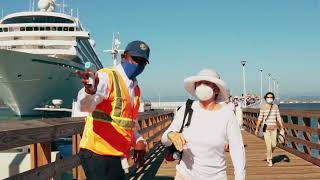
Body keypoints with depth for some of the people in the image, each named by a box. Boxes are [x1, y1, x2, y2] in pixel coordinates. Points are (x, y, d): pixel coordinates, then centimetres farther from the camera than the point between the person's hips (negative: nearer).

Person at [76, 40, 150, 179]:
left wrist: (139, 141, 3)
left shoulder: (135, 88, 13)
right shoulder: (106, 76, -11)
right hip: (99, 154, -8)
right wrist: (89, 91, -51)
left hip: (118, 156, 8)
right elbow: (85, 106, -28)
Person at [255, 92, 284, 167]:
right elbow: (260, 118, -2)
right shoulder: (263, 107, -5)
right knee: (268, 144, -9)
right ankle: (270, 161, 7)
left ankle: (268, 155, 34)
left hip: (273, 127, 3)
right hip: (266, 127, -3)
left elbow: (278, 117, 4)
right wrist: (257, 128, -3)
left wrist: (282, 128, 1)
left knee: (274, 144, 2)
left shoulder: (275, 106, 2)